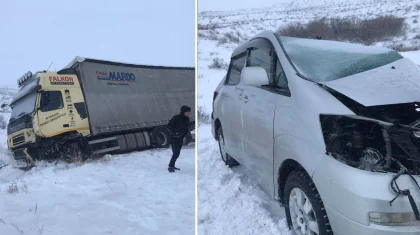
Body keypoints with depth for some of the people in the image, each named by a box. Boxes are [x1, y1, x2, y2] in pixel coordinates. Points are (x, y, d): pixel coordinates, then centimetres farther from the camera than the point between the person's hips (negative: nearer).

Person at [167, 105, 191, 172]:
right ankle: (170, 166, -1)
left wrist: (187, 133, 0)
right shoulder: (176, 118, -15)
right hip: (175, 138, -7)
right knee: (176, 152, -11)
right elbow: (169, 125, -14)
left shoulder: (187, 119, 6)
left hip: (181, 138, 7)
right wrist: (176, 131, -22)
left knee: (177, 153, 13)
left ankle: (172, 165, 24)